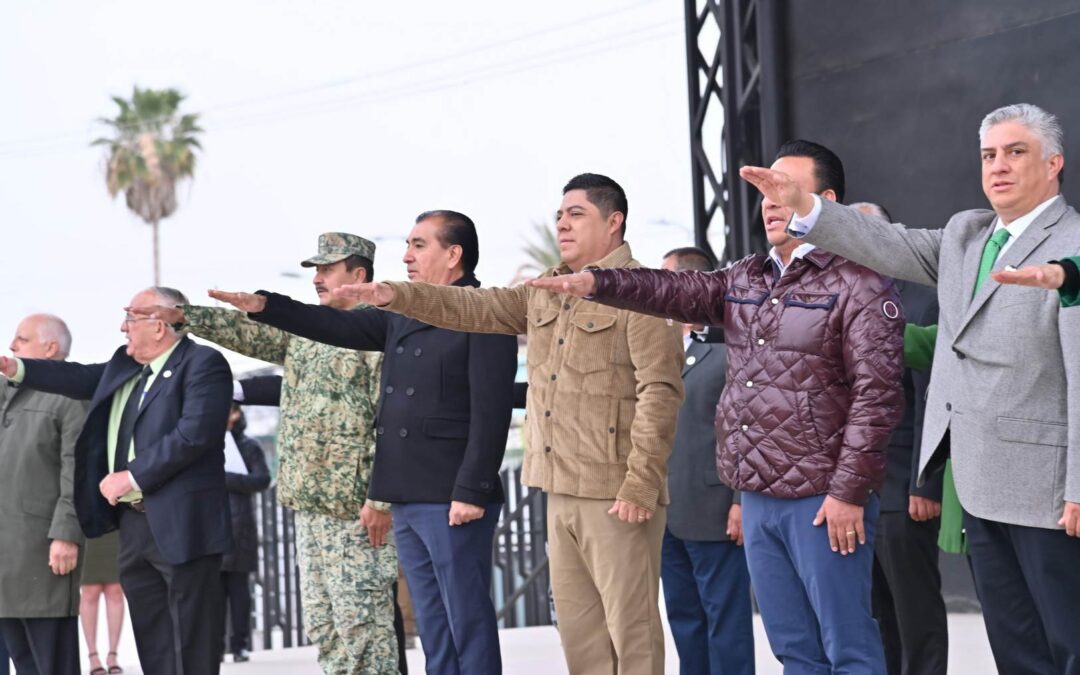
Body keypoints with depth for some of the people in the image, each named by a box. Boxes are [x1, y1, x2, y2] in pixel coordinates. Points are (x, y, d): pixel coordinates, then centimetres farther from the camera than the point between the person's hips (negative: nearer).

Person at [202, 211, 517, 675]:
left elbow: (490, 412, -15)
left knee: (468, 621, -5)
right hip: (409, 499, 8)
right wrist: (264, 306, 9)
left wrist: (471, 492, -20)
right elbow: (339, 326, 19)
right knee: (433, 625, 11)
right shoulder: (403, 315, 16)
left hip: (453, 500, -8)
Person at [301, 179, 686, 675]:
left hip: (616, 495, -8)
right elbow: (474, 308, 16)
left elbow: (660, 392, -15)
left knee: (631, 624, -4)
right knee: (578, 626, 11)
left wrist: (640, 485, -20)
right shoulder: (544, 293, 17)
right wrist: (397, 296, 2)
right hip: (561, 491, 8)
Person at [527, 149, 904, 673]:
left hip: (822, 500, -7)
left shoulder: (858, 284, -8)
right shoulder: (744, 280, 15)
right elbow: (676, 291, 4)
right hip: (757, 497, 7)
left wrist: (849, 491, -16)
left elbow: (876, 393, -13)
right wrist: (596, 282, -12)